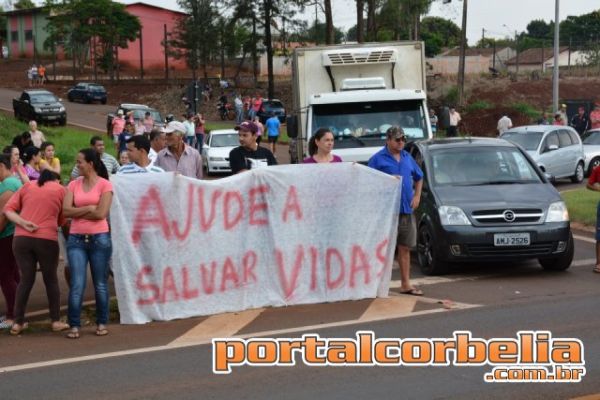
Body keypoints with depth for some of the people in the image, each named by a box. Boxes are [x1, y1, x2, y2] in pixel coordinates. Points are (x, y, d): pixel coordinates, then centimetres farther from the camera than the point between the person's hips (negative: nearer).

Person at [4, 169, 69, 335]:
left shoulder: (27, 186, 15)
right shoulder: (60, 189, 9)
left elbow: (8, 209, 4)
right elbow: (61, 220, 9)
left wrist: (23, 223, -7)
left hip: (21, 238, 2)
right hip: (47, 239, -2)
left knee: (26, 279, 11)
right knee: (51, 279, 12)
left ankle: (18, 323, 10)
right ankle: (56, 321, 16)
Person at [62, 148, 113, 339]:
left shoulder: (104, 185, -3)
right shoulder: (73, 184, 8)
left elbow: (101, 213, -12)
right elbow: (66, 211, -3)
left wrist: (78, 212, -4)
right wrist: (89, 208, -10)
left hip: (99, 238, -2)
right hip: (76, 239, 2)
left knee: (100, 284, 7)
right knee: (77, 284, -4)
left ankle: (102, 323, 17)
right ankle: (74, 325, 1)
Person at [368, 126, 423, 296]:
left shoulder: (407, 157, 14)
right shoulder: (378, 159, -4)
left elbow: (419, 177, 25)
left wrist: (417, 196, 12)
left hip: (406, 210, 6)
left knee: (405, 248, 10)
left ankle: (405, 284, 16)